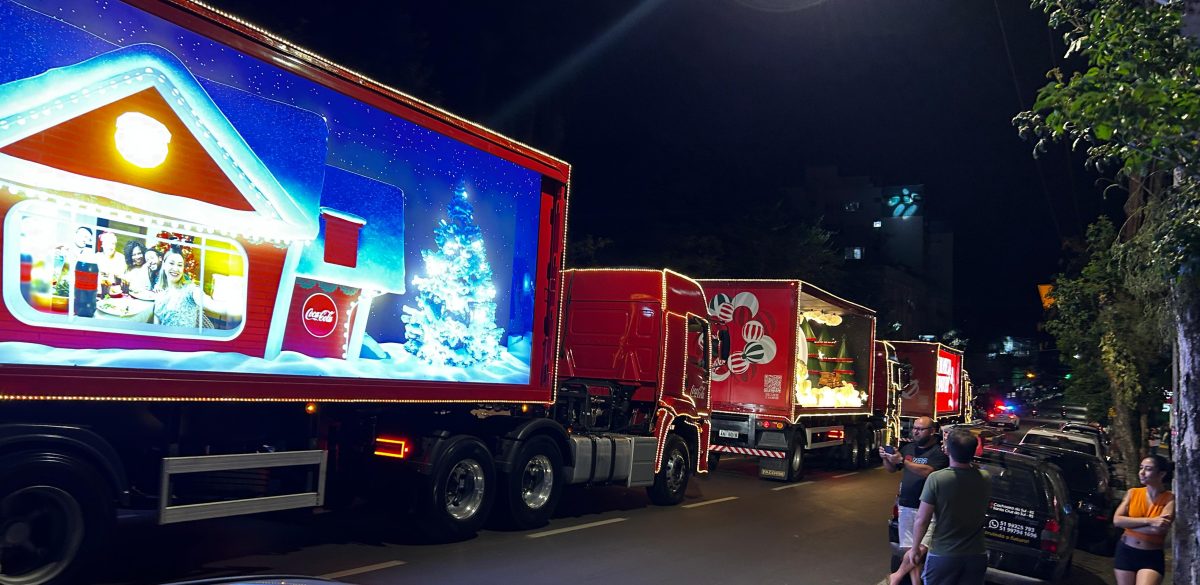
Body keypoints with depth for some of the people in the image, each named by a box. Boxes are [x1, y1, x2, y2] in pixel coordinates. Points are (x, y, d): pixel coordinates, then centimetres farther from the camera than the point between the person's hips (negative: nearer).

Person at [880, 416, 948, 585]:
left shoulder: (939, 452, -6)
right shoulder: (908, 448, 14)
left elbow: (927, 471, -23)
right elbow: (892, 469, 22)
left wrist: (902, 461, -24)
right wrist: (886, 458, 2)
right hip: (905, 507, 6)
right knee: (910, 550, 5)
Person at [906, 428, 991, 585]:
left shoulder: (936, 479, -18)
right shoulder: (985, 479, -5)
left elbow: (921, 520, -14)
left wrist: (915, 547, 3)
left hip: (943, 555, -4)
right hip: (976, 555, 4)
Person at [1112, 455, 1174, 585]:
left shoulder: (1170, 499, -7)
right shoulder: (1132, 493, 1)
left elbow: (1160, 528, -22)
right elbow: (1116, 520, -10)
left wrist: (1129, 523, -11)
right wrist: (1148, 521, -19)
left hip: (1152, 557, -3)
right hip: (1125, 553, 3)